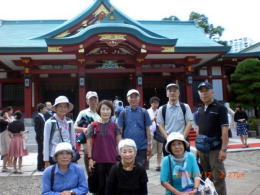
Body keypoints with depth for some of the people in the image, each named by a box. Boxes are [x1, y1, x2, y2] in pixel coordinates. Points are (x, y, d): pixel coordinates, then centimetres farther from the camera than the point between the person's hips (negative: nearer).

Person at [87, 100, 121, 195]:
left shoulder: (114, 126, 3)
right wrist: (90, 158, -5)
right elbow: (89, 143, 0)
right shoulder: (93, 125, -1)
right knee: (100, 185, 9)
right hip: (97, 161, -1)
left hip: (112, 160, 1)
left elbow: (119, 142, 4)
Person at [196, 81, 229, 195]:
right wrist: (197, 147, 13)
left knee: (218, 177, -4)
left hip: (215, 149, -6)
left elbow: (224, 130, -12)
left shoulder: (220, 108, -7)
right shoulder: (200, 110, 12)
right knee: (206, 177, 14)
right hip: (202, 149, 6)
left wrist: (223, 149, -17)